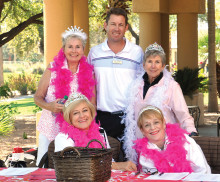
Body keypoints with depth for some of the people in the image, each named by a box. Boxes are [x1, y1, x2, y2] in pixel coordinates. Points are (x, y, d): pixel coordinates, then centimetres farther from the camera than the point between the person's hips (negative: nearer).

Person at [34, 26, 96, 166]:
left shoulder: (89, 72, 5)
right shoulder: (53, 69, 2)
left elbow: (92, 105, 10)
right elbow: (38, 97, 5)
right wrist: (49, 106, -15)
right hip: (51, 129, 0)